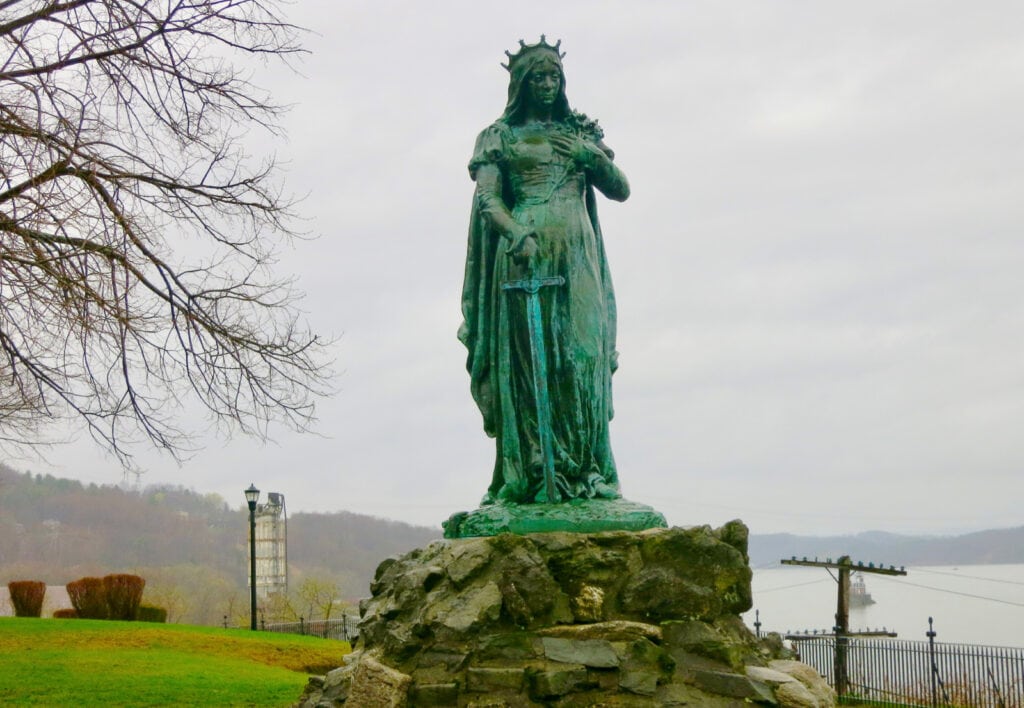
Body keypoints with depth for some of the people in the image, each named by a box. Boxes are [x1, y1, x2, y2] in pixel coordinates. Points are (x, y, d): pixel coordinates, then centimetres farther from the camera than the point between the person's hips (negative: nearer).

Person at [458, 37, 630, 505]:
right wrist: (516, 233, -20)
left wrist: (592, 155, 1)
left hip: (577, 254, 3)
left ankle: (587, 470, -6)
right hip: (523, 253, -2)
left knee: (581, 353, -6)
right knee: (527, 357, -9)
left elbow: (621, 190, 19)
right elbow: (487, 198, -1)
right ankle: (527, 474, -10)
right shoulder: (501, 136, 11)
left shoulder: (581, 132, 20)